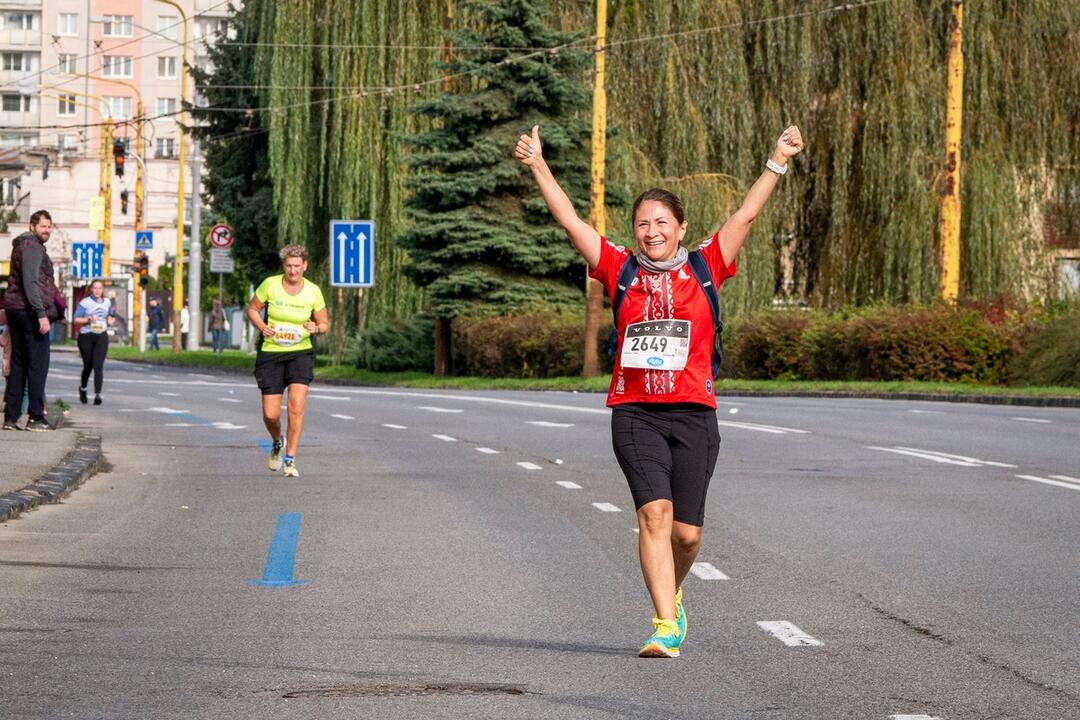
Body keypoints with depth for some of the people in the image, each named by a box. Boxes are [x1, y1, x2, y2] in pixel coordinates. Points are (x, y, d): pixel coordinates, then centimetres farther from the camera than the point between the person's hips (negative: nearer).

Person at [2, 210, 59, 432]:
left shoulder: (22, 246, 21)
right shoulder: (32, 247, -9)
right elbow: (30, 282, -19)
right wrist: (41, 314, -22)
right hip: (30, 311, -10)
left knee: (18, 363, 10)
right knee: (38, 363, -7)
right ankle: (36, 417, -8)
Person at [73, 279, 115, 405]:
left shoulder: (107, 302, 12)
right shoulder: (85, 302, -3)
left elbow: (111, 316, 28)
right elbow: (76, 320, -7)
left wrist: (111, 320, 5)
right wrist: (89, 319, -21)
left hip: (101, 337, 2)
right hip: (86, 337, -2)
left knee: (98, 365, -13)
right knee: (88, 366, 9)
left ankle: (97, 394, -18)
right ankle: (83, 388, 38)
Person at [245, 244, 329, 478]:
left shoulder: (313, 291, -5)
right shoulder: (269, 284, -8)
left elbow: (325, 325, 5)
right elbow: (252, 309, 5)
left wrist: (316, 328, -18)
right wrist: (262, 327, -14)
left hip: (301, 353, 0)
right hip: (270, 353, 0)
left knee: (297, 406, -18)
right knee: (270, 415, -2)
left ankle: (290, 459, -6)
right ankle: (277, 443, 33)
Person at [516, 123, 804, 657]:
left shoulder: (704, 268, 8)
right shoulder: (620, 270, 8)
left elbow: (746, 215, 7)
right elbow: (569, 221, 7)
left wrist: (777, 162, 3)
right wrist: (538, 166, 5)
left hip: (694, 413, 1)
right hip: (635, 413, -1)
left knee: (687, 531, 1)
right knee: (655, 512, -17)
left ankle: (671, 595, 33)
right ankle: (665, 626, -17)